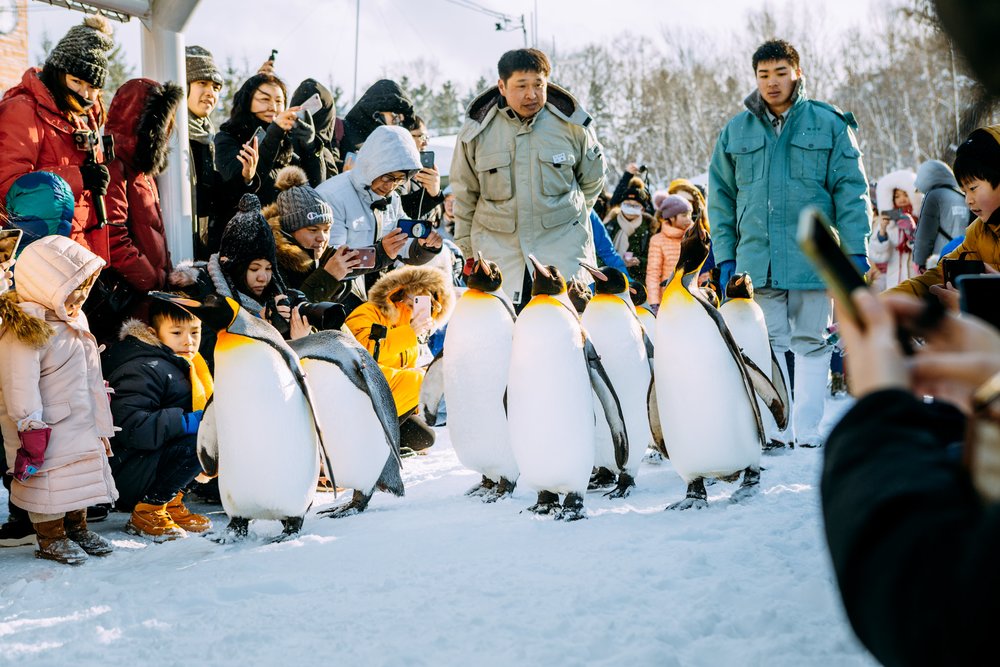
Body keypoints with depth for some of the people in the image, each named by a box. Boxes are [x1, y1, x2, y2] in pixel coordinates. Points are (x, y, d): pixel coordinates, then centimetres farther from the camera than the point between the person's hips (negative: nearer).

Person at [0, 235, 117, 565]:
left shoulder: (74, 321, 10)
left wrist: (100, 426, 21)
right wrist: (30, 429, -23)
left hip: (82, 429, 9)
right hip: (47, 430, -9)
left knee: (80, 476, 16)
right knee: (49, 480, 0)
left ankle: (77, 528, 31)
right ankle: (50, 537, 14)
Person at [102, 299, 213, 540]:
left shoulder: (177, 363, 14)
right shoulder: (143, 369, -18)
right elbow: (131, 428, -28)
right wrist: (187, 421, -28)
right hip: (122, 473, -10)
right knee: (201, 439, -26)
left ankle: (169, 502, 6)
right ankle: (147, 511, -13)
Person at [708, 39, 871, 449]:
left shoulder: (828, 125, 3)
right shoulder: (736, 132, 10)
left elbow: (850, 190, 1)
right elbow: (720, 198, 13)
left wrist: (856, 250, -5)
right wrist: (725, 256, 6)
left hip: (811, 257, -2)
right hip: (756, 258, 2)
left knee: (810, 343, 2)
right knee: (769, 345, 2)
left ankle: (807, 430, 7)